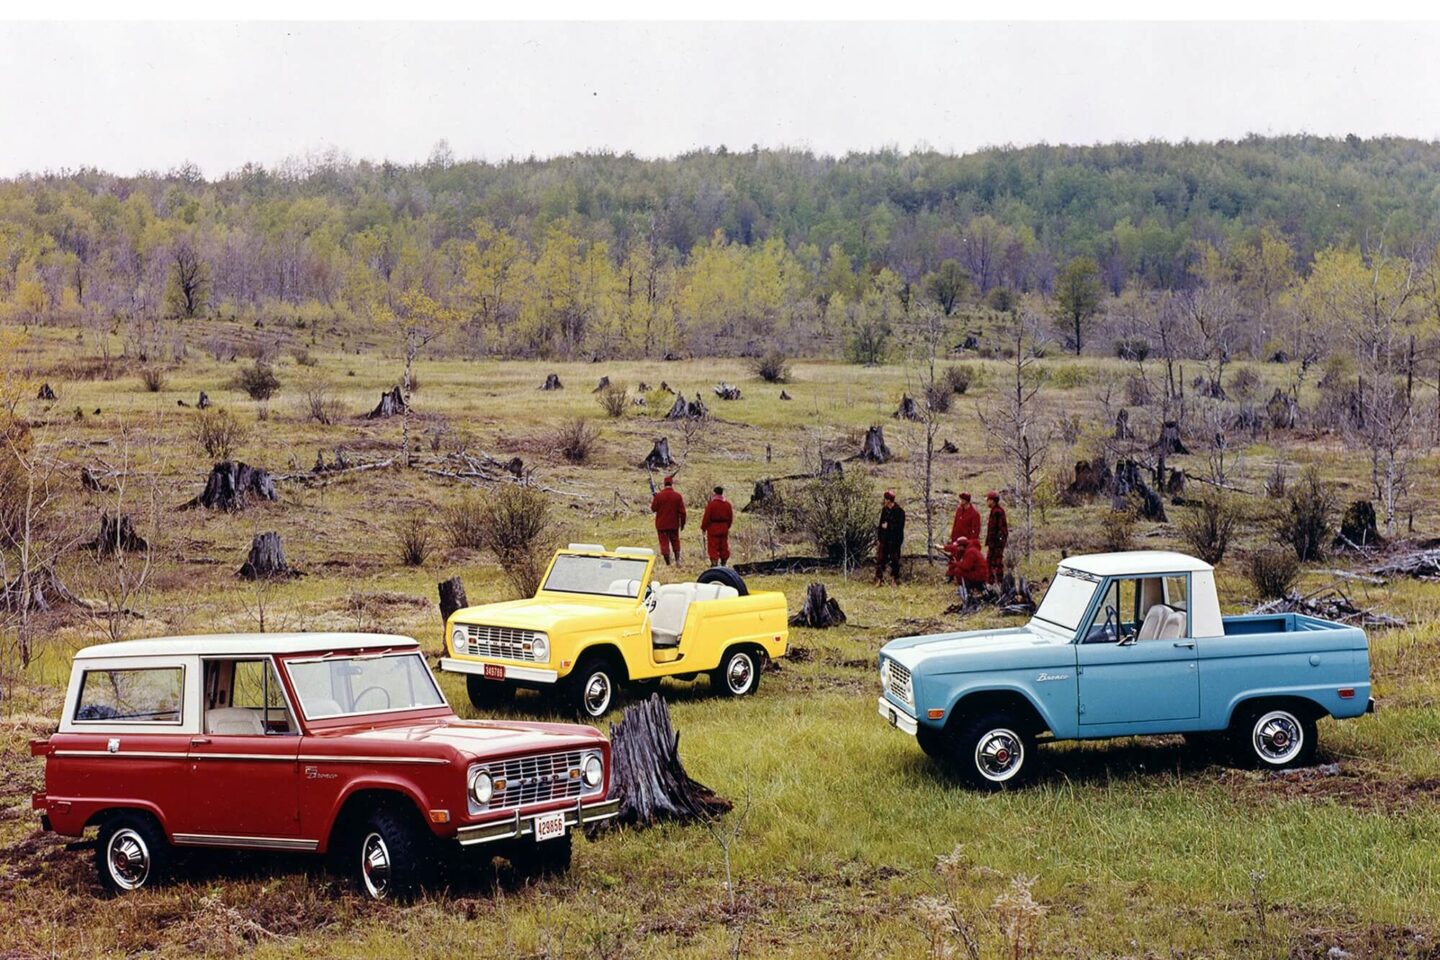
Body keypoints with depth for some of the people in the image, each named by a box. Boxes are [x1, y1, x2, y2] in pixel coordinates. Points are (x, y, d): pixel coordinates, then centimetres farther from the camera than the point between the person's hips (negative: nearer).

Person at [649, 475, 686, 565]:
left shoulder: (658, 495, -10)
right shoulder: (677, 496, -6)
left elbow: (653, 509, -1)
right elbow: (682, 511, -4)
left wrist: (652, 500, 17)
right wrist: (682, 523, 7)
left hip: (661, 525, -2)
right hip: (674, 524, 2)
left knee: (664, 543, 2)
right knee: (675, 542, 18)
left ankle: (668, 564, -1)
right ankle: (677, 559, 5)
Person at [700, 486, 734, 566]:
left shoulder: (711, 504, -13)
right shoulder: (727, 504, 3)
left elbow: (706, 517, -12)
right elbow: (730, 517, 10)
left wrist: (703, 527, -1)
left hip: (713, 527, -5)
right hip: (724, 528, 5)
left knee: (713, 547, -1)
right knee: (724, 546, 13)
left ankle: (714, 562, -8)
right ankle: (724, 562, 20)